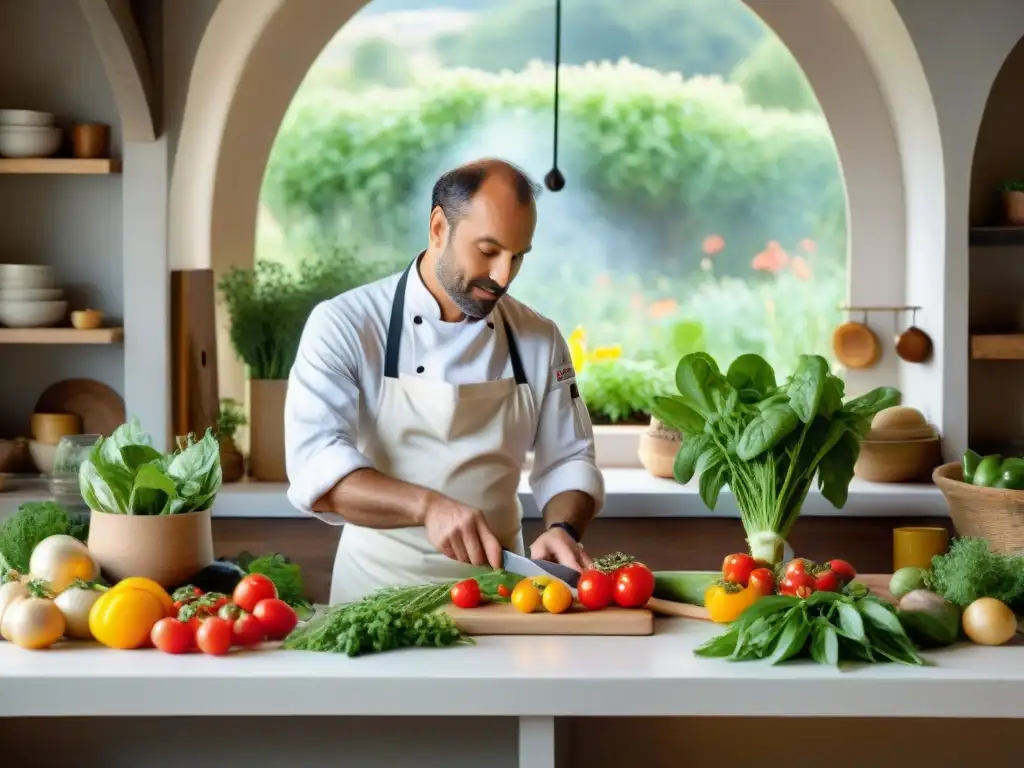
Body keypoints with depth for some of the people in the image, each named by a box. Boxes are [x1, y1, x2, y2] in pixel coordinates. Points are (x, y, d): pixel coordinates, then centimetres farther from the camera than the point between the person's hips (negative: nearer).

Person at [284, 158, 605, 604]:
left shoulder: (540, 341, 6)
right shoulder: (343, 325, -7)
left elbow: (567, 461, 11)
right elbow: (316, 467, -18)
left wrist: (562, 530, -12)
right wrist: (426, 506, -33)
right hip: (380, 586, -3)